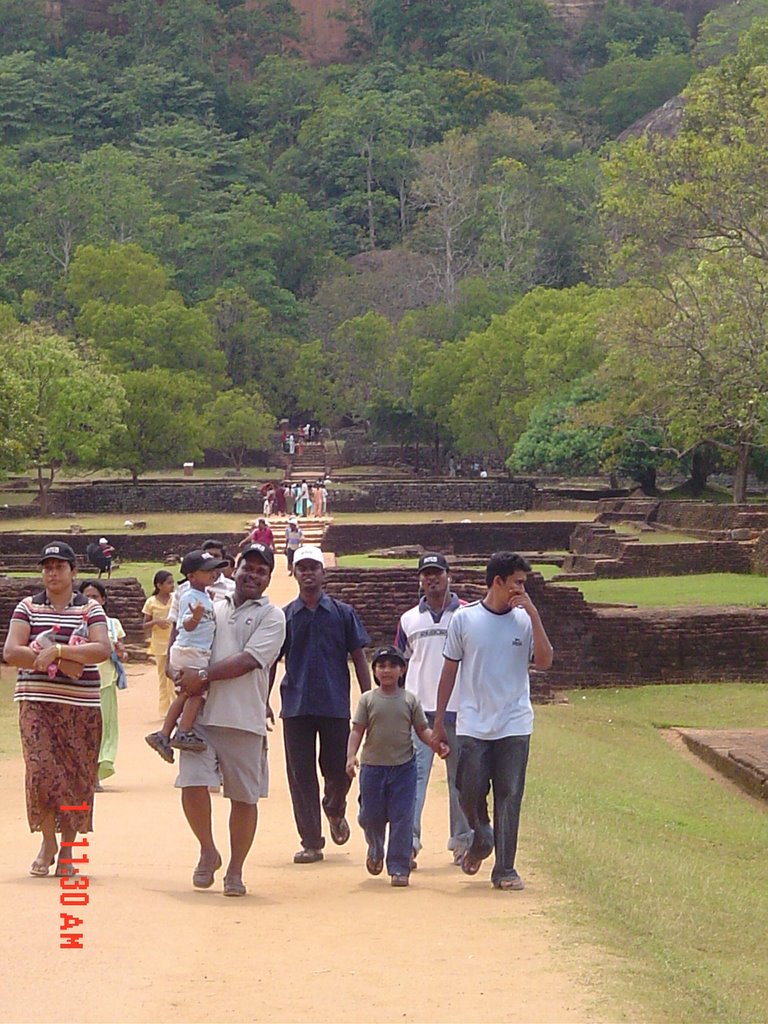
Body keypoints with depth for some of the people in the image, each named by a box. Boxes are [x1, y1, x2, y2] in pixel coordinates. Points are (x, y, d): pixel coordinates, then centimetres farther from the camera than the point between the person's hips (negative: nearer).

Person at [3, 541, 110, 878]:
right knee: (41, 769, -13)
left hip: (81, 707, 0)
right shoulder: (27, 607, 7)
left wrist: (56, 651, -19)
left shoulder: (90, 609, 5)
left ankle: (67, 849, 14)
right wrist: (64, 663, -12)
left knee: (76, 777, 1)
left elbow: (103, 649, -11)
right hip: (37, 703, 0)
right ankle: (48, 840, 7)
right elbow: (11, 652, -6)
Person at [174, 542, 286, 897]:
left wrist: (204, 675, -14)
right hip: (202, 713, 2)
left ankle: (235, 871, 16)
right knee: (192, 784, -11)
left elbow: (249, 660, -9)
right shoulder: (211, 607, 16)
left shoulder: (271, 617, 4)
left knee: (244, 796, 3)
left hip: (245, 720, -2)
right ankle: (208, 851, 13)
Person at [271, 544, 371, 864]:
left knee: (339, 770, 4)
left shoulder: (343, 613, 5)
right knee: (301, 776, 0)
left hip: (335, 706, -1)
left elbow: (358, 658, 5)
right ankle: (311, 842, 8)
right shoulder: (284, 617, 7)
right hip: (296, 706, 1)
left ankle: (335, 811, 36)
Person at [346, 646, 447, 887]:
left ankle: (399, 868, 3)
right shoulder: (367, 700, 2)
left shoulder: (410, 700, 3)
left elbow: (422, 729, 6)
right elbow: (357, 730, -1)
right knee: (371, 815, 7)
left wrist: (437, 744, -11)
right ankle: (375, 850, 38)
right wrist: (351, 755, -14)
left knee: (402, 818, -3)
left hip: (403, 767, 0)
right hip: (372, 767, 0)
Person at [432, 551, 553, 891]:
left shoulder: (524, 620, 2)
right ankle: (481, 840, 31)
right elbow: (449, 671, 6)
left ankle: (505, 870, 7)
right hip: (473, 725, 0)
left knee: (509, 797, 0)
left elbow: (544, 662, -10)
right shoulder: (464, 619, 1)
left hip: (515, 726, 0)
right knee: (470, 792, 0)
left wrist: (533, 615, -14)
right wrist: (439, 720, 6)